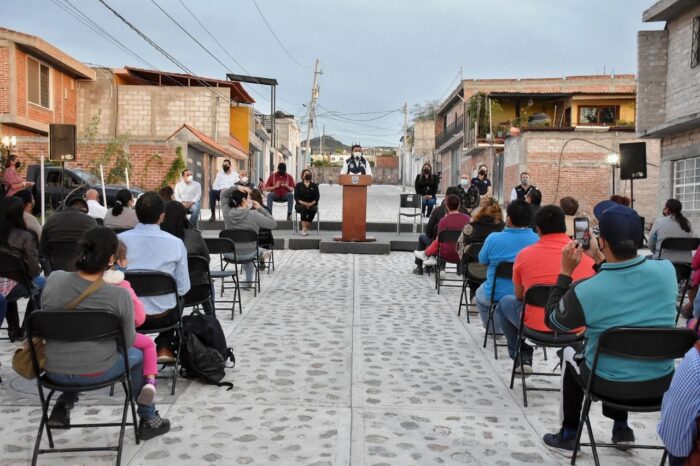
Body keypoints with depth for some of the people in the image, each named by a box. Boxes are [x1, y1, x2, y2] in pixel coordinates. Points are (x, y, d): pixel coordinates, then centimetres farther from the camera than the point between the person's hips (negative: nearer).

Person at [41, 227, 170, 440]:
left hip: (54, 372, 4)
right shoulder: (119, 295, -21)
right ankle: (148, 421, 36)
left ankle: (62, 407, 33)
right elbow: (128, 342, -7)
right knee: (138, 356, 27)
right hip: (96, 372, -4)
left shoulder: (54, 279, -12)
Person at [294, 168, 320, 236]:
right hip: (300, 205, -1)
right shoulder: (298, 185, 13)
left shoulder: (314, 185, 16)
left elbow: (317, 196, 4)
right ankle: (304, 229, -41)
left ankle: (306, 229, -32)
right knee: (303, 208, -36)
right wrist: (303, 203, -18)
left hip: (312, 205, 1)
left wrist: (311, 203, -16)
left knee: (313, 209, -34)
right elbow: (296, 197, 0)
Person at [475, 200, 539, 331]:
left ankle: (494, 330, 37)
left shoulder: (493, 238, -18)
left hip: (496, 296, -2)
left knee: (480, 294, 33)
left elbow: (482, 261, 0)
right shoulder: (536, 240, -12)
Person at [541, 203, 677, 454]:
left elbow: (551, 320, -5)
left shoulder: (585, 291, -25)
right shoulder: (666, 270, -14)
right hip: (662, 382, 4)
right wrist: (600, 259, 10)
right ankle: (621, 428, 44)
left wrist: (565, 271, -6)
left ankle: (568, 436, 38)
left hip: (610, 386, -3)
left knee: (572, 361, 30)